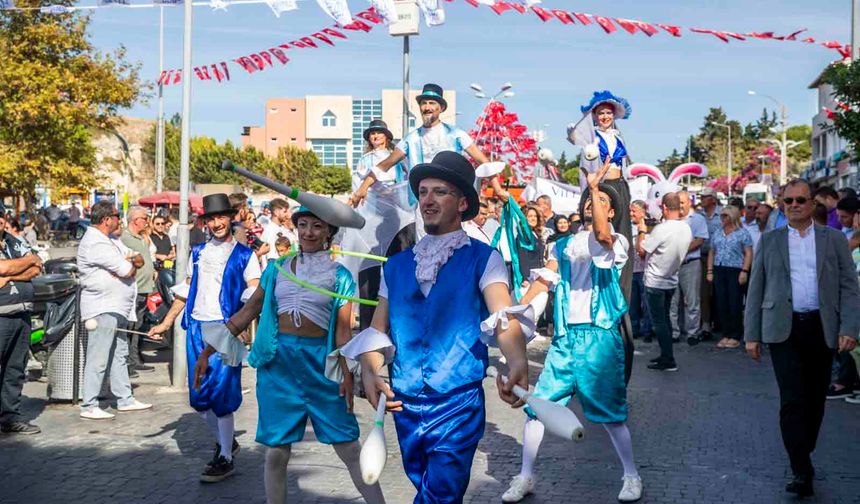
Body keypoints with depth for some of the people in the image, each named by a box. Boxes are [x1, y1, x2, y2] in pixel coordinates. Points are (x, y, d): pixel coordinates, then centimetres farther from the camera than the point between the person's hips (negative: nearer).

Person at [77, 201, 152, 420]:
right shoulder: (95, 243, -17)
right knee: (98, 359, -7)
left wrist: (131, 260, -10)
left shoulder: (111, 239, 15)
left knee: (120, 355, 16)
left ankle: (125, 399, 24)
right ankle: (89, 406, -3)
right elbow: (127, 270, -20)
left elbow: (139, 260, 12)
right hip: (102, 309, -10)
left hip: (118, 308, 11)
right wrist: (131, 264, 2)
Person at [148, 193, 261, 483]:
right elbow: (185, 291, 20)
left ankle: (225, 459, 0)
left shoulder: (244, 255, 0)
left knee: (221, 394, -8)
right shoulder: (198, 253, 15)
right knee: (198, 396, 8)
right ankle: (223, 441, 29)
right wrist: (165, 324, 16)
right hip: (196, 328, 5)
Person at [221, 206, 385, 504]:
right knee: (276, 451, 4)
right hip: (278, 360, 2)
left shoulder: (339, 276, 4)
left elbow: (343, 331, 1)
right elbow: (248, 312, 11)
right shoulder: (278, 269, 9)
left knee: (349, 447, -3)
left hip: (320, 360, -2)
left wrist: (347, 374, -9)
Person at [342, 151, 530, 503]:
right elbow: (377, 329, 8)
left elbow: (504, 315, -19)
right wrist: (370, 373, -12)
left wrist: (517, 362, -40)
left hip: (459, 404, -5)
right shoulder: (397, 265, 10)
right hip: (405, 405, 5)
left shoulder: (483, 259, -4)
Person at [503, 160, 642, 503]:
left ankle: (632, 476, 19)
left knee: (610, 413, 0)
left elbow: (601, 233, -24)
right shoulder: (565, 245, 14)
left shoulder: (615, 242, 0)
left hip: (599, 338, -4)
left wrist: (595, 185, -26)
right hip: (565, 337, 4)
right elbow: (544, 281, 7)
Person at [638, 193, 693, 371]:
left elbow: (642, 249, -18)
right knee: (665, 319, 18)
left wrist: (642, 231, -1)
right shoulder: (686, 229, 1)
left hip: (655, 282, -7)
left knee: (659, 322, -1)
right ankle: (666, 355, 23)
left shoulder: (661, 229, -23)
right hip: (671, 281, 8)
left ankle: (668, 360, 0)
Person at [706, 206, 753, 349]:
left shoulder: (742, 233, 0)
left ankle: (735, 337, 3)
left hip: (735, 271, -5)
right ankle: (726, 334, 13)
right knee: (721, 304, 5)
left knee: (735, 305, -4)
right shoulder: (718, 233, 16)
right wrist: (710, 271, 10)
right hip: (719, 271, 5)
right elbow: (712, 252, 18)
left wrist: (744, 271, -14)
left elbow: (748, 254, -5)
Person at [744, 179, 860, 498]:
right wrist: (751, 334, 3)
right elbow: (755, 290, 8)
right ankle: (802, 472, -9)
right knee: (793, 400, -9)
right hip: (784, 329, -1)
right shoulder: (769, 241, 9)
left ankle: (803, 456, 26)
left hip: (822, 328, 1)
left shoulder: (834, 239, 9)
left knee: (815, 399, 9)